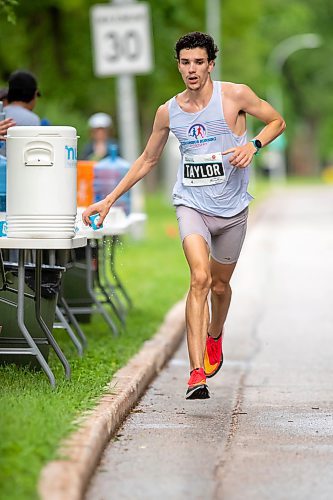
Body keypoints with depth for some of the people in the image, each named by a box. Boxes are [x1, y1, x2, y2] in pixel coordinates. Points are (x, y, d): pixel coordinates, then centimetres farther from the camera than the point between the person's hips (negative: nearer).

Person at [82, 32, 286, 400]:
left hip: (232, 208, 0)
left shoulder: (234, 95, -7)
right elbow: (147, 160, 14)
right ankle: (197, 373, -27)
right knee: (199, 278, -22)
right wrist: (109, 199, 11)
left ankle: (214, 336, 50)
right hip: (191, 204, 0)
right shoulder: (168, 112, 2)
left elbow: (276, 121, 6)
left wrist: (253, 145, -14)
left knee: (219, 285, 15)